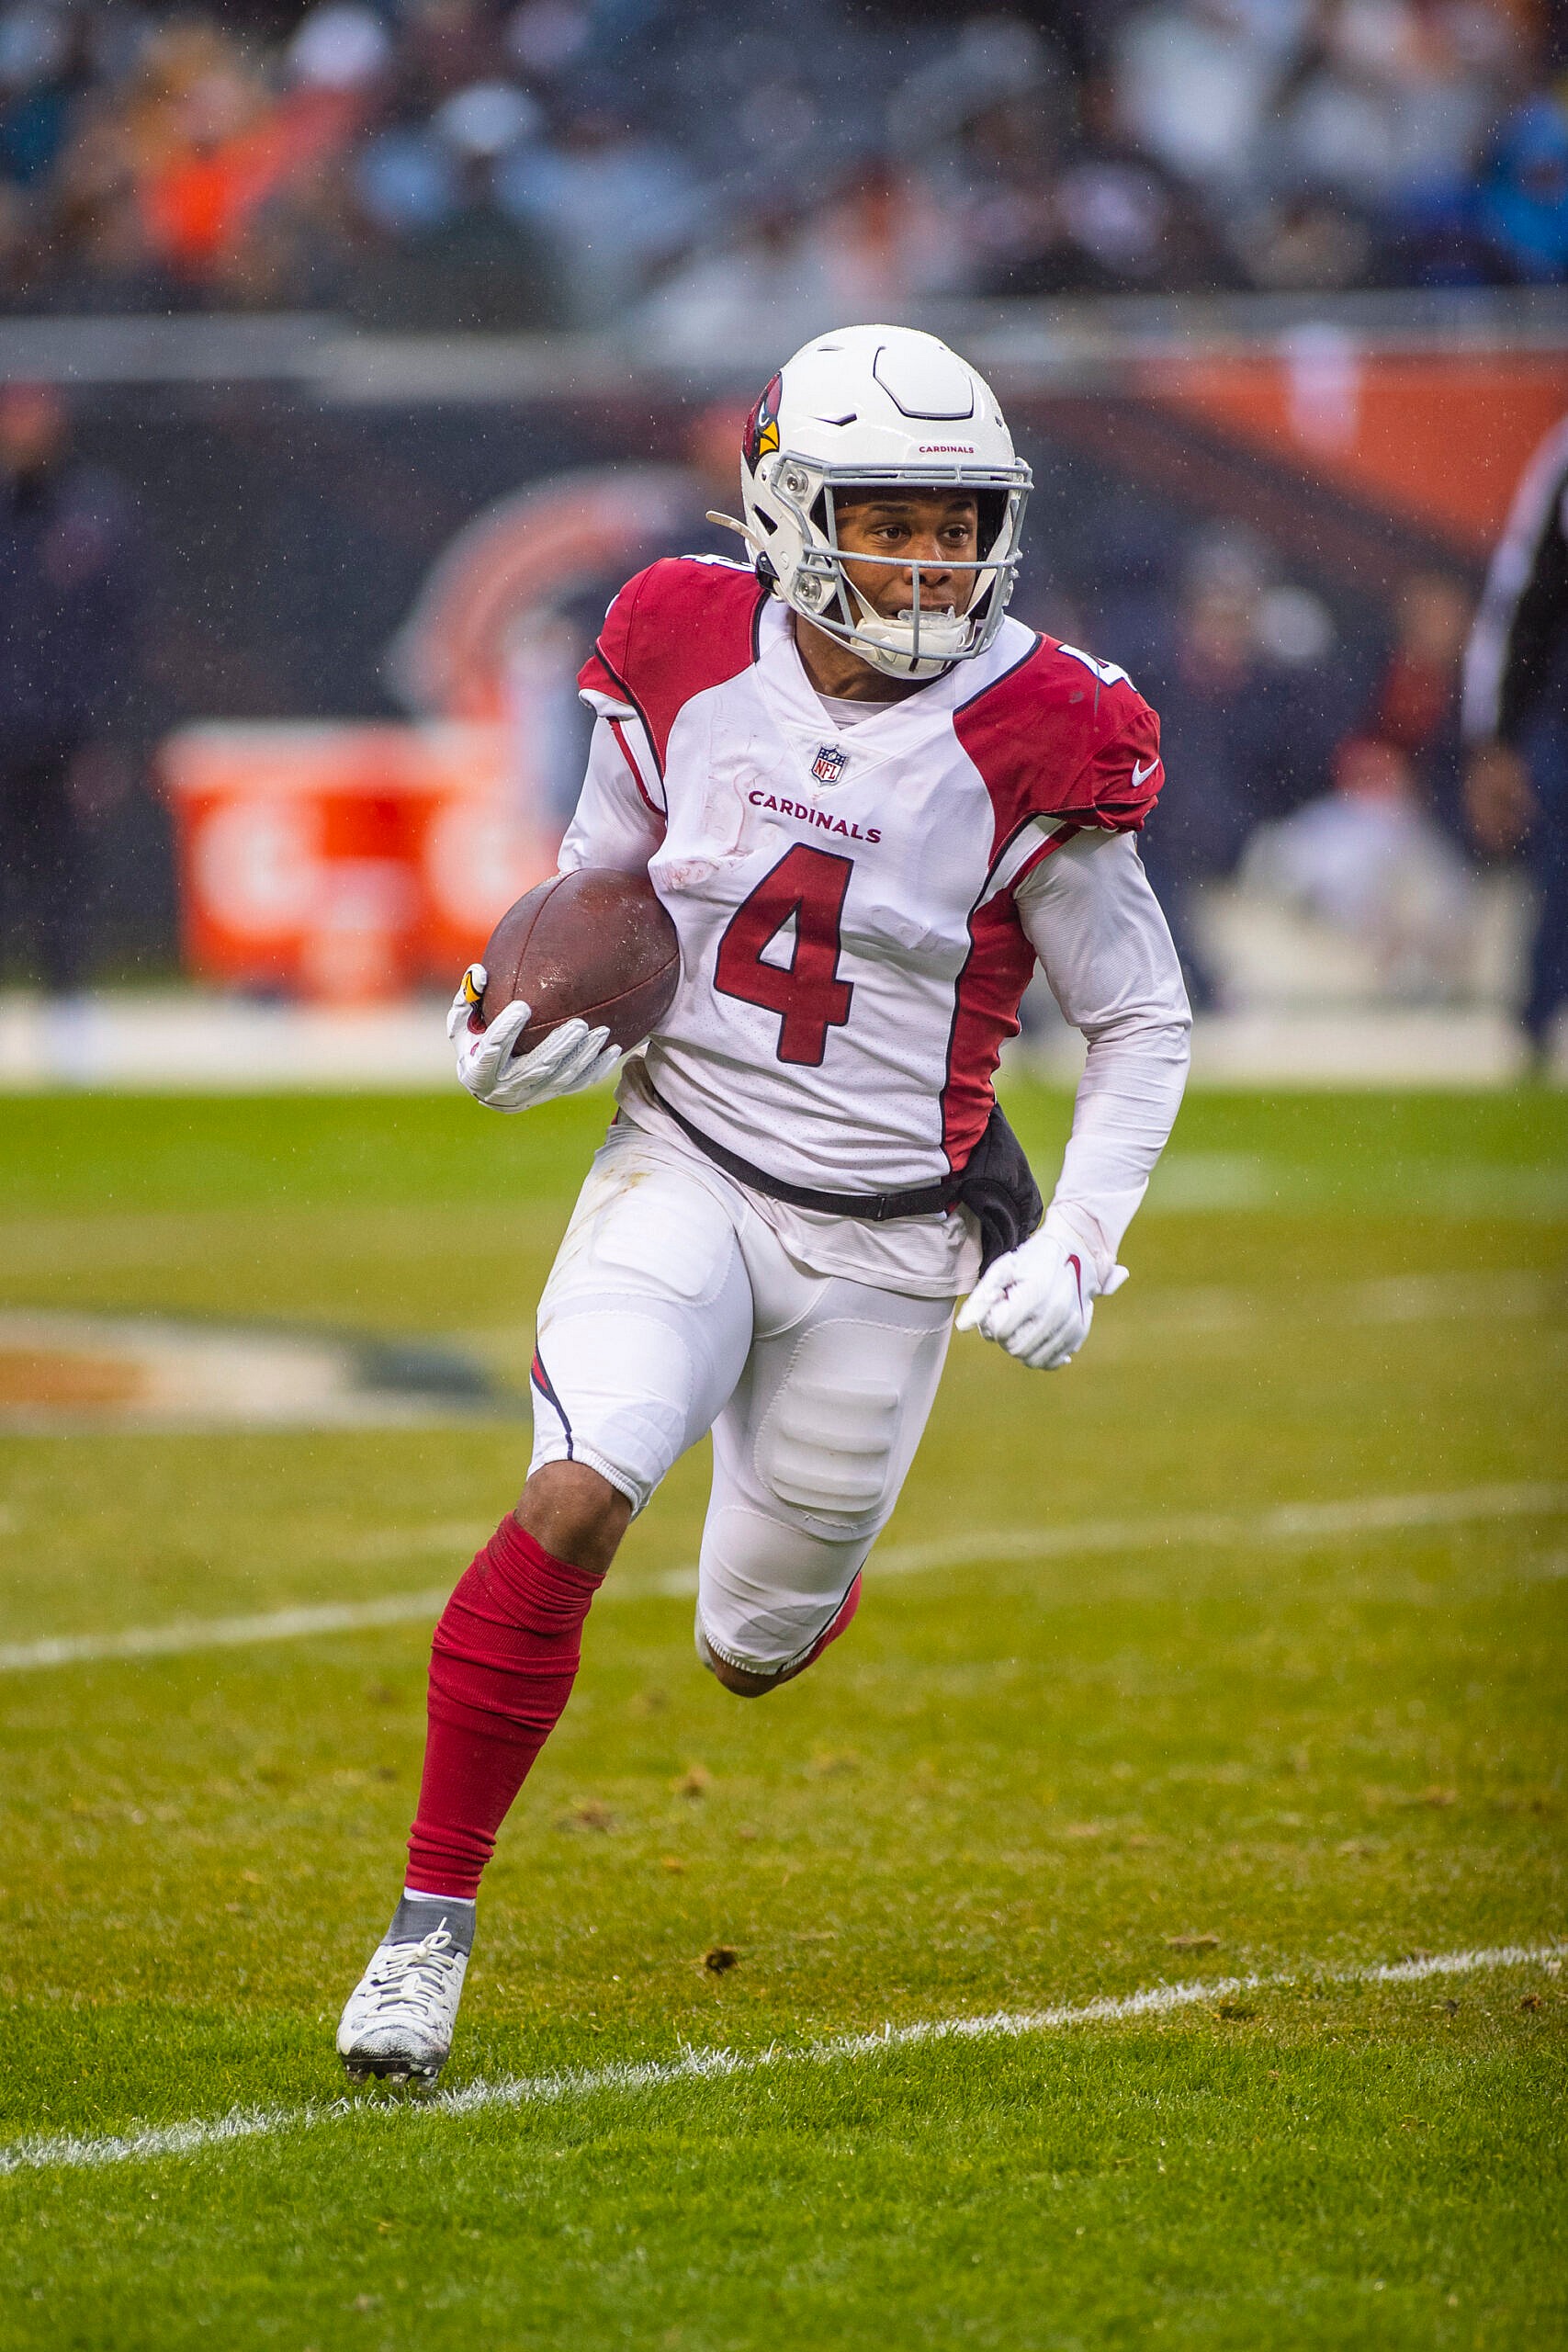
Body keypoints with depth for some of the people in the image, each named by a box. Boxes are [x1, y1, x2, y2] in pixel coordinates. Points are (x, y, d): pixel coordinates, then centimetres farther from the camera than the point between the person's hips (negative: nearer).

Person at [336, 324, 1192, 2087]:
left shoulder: (1033, 741, -13)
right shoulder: (687, 659, -6)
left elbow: (1142, 1022, -1)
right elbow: (600, 881, 12)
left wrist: (1080, 1246, -12)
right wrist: (518, 1033, -7)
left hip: (888, 1240, 0)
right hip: (684, 1168, 0)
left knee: (754, 1654, 10)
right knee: (569, 1508, -24)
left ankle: (807, 1575, 51)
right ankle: (430, 1929, -13)